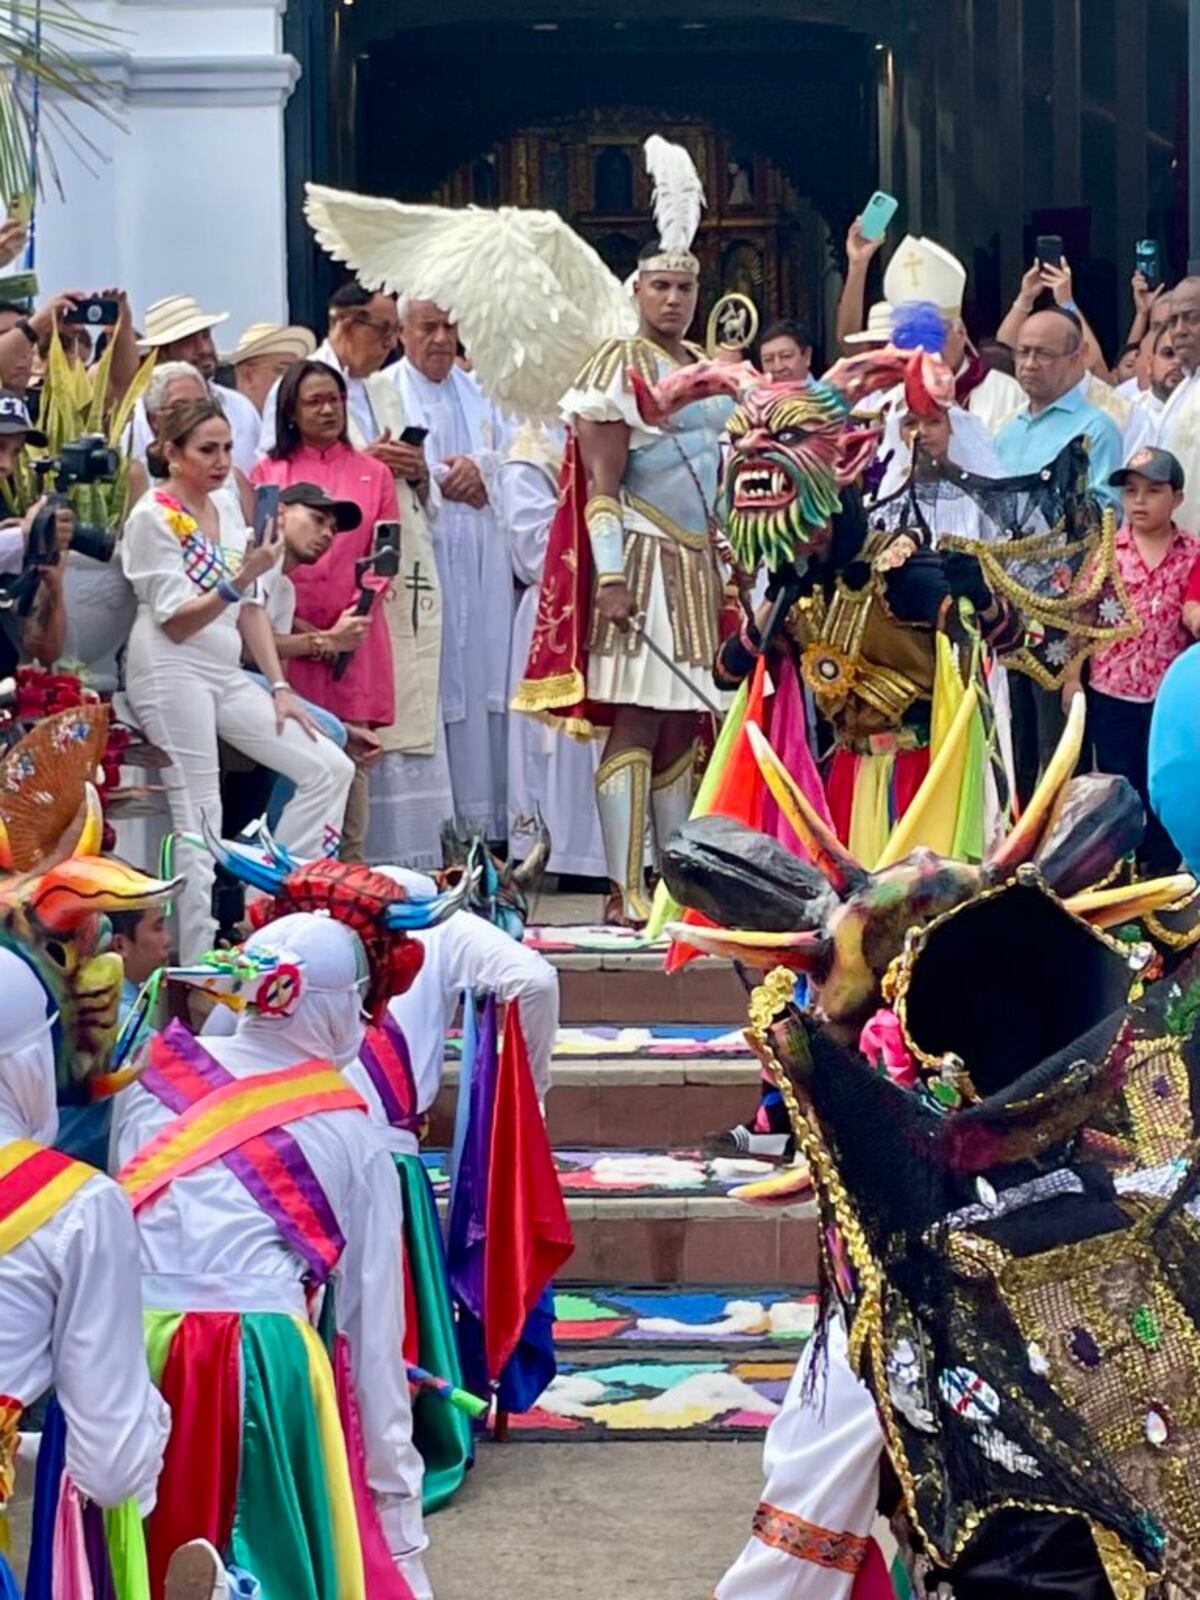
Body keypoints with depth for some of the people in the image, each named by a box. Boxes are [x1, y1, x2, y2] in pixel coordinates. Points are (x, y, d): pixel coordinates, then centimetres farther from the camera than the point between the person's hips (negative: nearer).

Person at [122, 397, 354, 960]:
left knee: (330, 769, -1)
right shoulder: (152, 516, -6)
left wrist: (279, 686, 8)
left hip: (225, 674, 8)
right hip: (173, 672, -8)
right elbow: (175, 621, -12)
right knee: (198, 822, -11)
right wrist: (239, 580, -25)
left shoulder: (226, 505, 14)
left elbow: (250, 607, 15)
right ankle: (196, 967, -9)